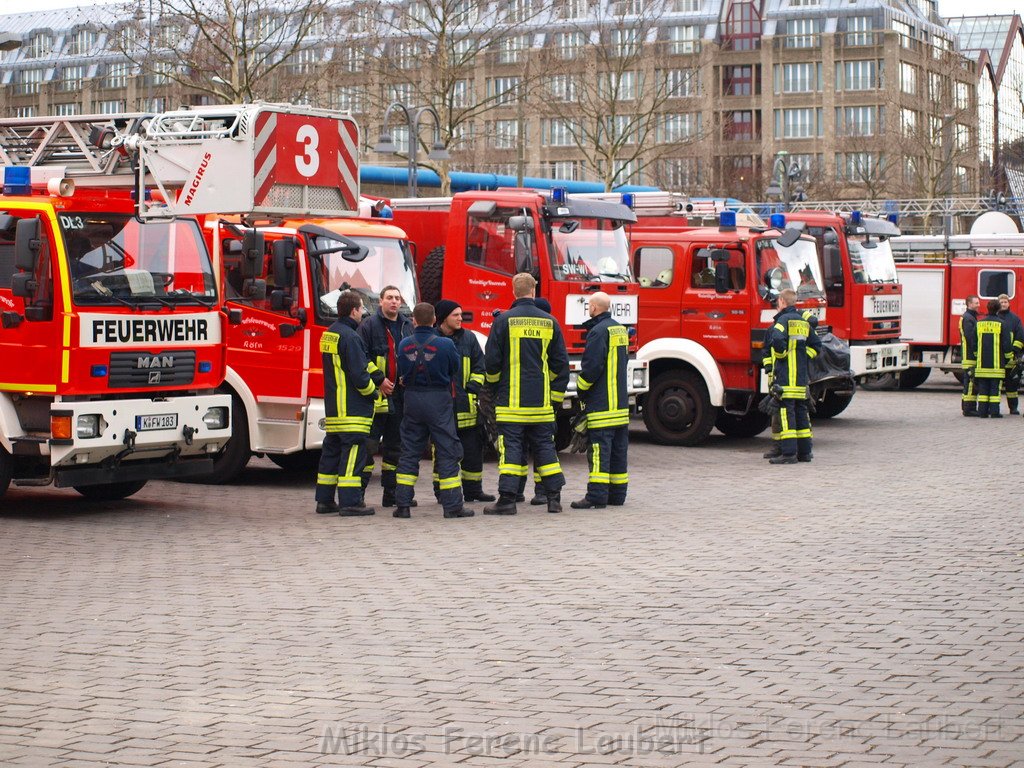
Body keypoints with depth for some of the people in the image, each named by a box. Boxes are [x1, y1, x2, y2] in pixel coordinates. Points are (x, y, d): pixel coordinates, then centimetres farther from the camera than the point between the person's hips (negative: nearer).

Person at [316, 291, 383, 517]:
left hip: (333, 405, 10)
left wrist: (379, 377, 9)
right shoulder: (349, 336, -16)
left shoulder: (329, 333, 15)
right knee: (352, 452, -8)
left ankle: (325, 500, 17)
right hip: (352, 406, -10)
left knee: (331, 450, 13)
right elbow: (358, 373, -19)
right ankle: (350, 502, -9)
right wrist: (371, 391, -2)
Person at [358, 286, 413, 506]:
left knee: (395, 446, 10)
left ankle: (391, 494, 16)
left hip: (401, 396, 6)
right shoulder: (369, 325, -1)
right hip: (376, 395, -5)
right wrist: (379, 380, -13)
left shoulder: (408, 327, 14)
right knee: (368, 444, -8)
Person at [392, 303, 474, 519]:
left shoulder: (404, 345, -2)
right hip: (439, 401, -3)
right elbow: (457, 369, 2)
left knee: (409, 452, 10)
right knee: (447, 453, 2)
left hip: (412, 401, 3)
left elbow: (401, 373, 6)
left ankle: (402, 505, 8)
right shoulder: (445, 344, -11)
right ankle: (452, 506, 0)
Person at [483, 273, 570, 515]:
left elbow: (491, 359, -3)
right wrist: (556, 395, 16)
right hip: (541, 401, 3)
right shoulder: (549, 322, 5)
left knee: (511, 446, -2)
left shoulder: (504, 320, -6)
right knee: (544, 446, 10)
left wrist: (495, 385, 16)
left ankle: (507, 499, -7)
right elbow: (560, 362, 8)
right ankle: (554, 497, 10)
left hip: (512, 400, -3)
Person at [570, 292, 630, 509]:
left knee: (599, 449, -11)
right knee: (618, 449, 11)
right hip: (621, 402, 9)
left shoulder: (599, 331, -14)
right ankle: (617, 494, 16)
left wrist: (581, 390, -4)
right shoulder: (621, 329, 16)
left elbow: (591, 366, -18)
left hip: (601, 402, -9)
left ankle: (596, 497, -14)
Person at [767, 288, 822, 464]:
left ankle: (789, 453, -13)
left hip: (786, 375, -8)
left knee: (786, 411, -8)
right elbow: (816, 345, 20)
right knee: (801, 410, 13)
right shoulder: (803, 322, 16)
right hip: (802, 376, 8)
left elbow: (777, 339, -26)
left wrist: (782, 355, -10)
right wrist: (803, 357, 15)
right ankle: (805, 451, 16)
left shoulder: (784, 319, -9)